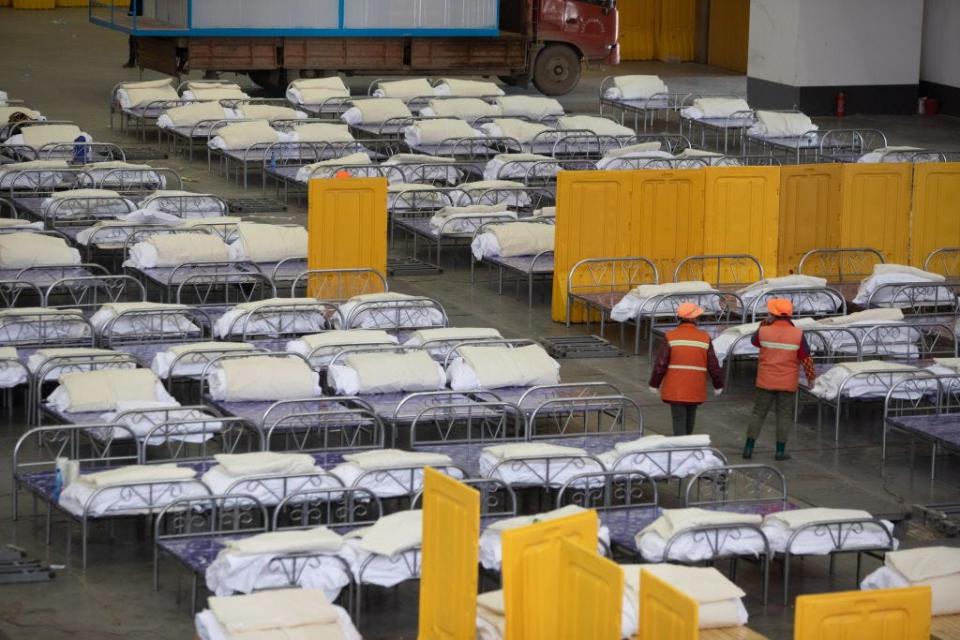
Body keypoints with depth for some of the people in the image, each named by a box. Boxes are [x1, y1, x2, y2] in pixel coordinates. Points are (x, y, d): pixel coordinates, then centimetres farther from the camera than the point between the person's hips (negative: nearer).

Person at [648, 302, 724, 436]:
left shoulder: (671, 337, -9)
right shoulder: (704, 338, -5)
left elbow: (661, 363, -10)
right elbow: (713, 365, -1)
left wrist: (654, 384, 1)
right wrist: (718, 385, 11)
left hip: (675, 388, -2)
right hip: (695, 389, 2)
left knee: (679, 419, -2)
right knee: (690, 416, 21)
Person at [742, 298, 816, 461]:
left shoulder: (764, 331, -9)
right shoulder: (797, 334, -11)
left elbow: (754, 341, 15)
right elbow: (806, 359, -6)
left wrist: (765, 323, 20)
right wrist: (811, 376, 8)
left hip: (766, 382, 1)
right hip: (788, 383, -1)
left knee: (758, 413, 9)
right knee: (784, 415, 8)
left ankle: (749, 448, 8)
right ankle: (780, 450, 6)